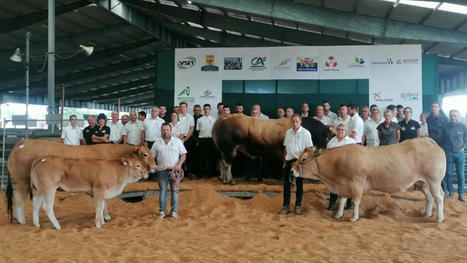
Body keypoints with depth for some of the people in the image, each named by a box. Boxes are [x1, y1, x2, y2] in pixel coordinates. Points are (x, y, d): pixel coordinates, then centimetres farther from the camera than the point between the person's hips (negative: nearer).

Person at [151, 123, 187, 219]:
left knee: (174, 191, 2)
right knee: (162, 191, 4)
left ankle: (174, 211, 11)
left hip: (174, 170, -1)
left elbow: (183, 154, 4)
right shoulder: (157, 143, 9)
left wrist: (179, 164, -10)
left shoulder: (177, 141, 7)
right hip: (162, 171, 1)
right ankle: (162, 211, 14)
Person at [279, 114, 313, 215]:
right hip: (289, 161, 4)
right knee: (286, 184, 5)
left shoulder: (306, 133, -6)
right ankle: (286, 206, 13)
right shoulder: (288, 132, 8)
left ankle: (298, 206, 16)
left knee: (299, 184, 6)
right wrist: (285, 161, 12)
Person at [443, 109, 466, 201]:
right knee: (449, 173, 5)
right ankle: (450, 191, 16)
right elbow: (442, 138, 9)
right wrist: (446, 147, 1)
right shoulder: (446, 126, 1)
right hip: (449, 152, 0)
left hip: (460, 152, 0)